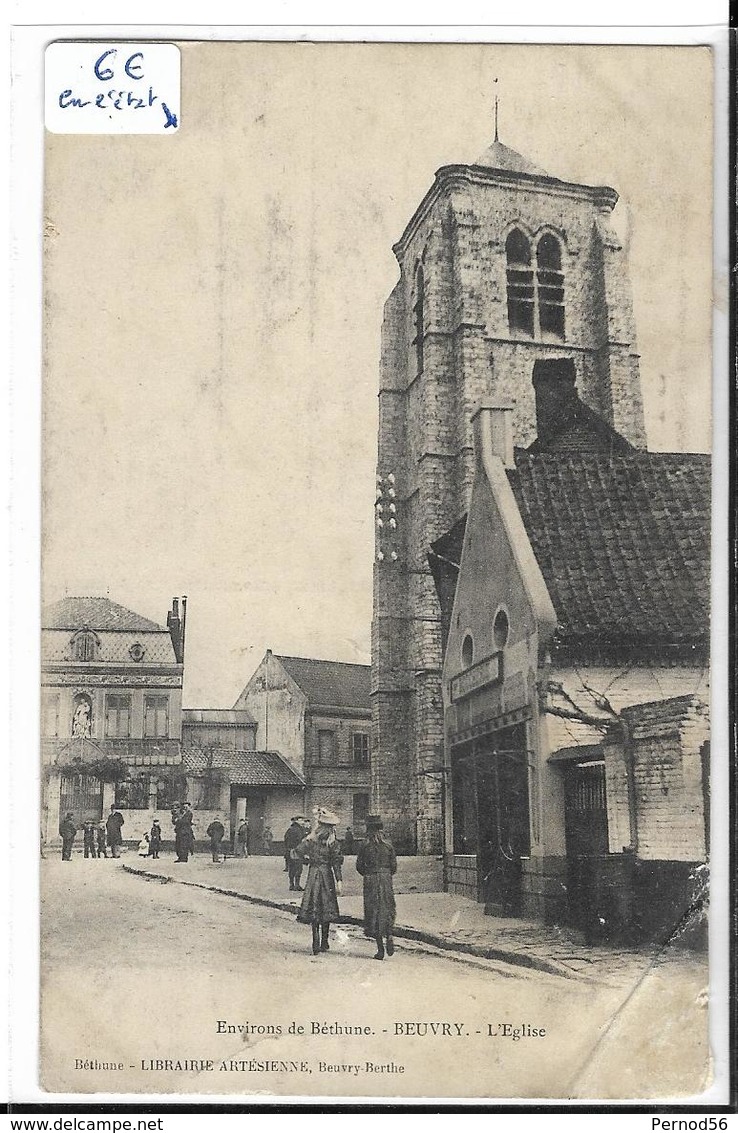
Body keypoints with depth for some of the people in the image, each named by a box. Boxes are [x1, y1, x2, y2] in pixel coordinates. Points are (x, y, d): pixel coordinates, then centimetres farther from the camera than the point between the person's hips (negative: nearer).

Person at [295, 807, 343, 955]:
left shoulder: (311, 839, -3)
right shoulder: (332, 842, -5)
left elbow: (299, 850, -14)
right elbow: (336, 863, -8)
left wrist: (308, 860, 5)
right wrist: (338, 882, -7)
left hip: (313, 874, 0)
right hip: (327, 876, 0)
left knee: (314, 910, 3)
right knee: (326, 909, 9)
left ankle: (316, 944, -3)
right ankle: (324, 944, 12)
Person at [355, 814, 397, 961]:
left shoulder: (364, 846, -5)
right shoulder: (388, 845, 0)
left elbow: (359, 866, -3)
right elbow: (394, 866, 2)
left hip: (370, 881, -2)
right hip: (386, 879, 2)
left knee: (373, 911, 4)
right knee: (387, 909, 15)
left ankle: (380, 948, 1)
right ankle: (389, 936, -7)